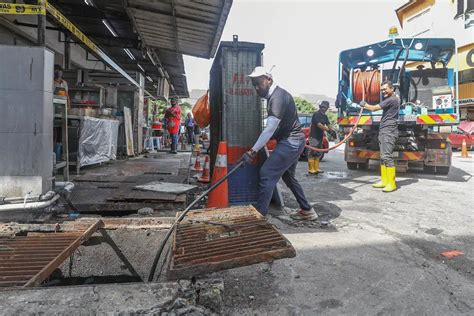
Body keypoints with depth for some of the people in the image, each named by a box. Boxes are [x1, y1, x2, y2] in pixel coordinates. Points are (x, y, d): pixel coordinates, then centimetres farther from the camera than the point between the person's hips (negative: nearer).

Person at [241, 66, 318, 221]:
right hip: (292, 141, 11)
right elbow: (273, 127, 14)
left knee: (267, 173, -14)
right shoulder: (274, 95, 13)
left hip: (290, 142, -11)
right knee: (288, 176, 19)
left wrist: (253, 151, -30)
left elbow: (270, 128, -27)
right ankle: (307, 210, 29)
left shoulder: (278, 96, -19)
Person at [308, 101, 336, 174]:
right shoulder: (316, 114, -12)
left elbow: (328, 125, 9)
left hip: (320, 137, 9)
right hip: (314, 136, -9)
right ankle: (311, 169, -7)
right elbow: (319, 125, -21)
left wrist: (332, 131, -10)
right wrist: (329, 130, -23)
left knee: (318, 153, 11)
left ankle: (316, 168, 16)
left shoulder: (325, 116, 15)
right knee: (312, 153, -9)